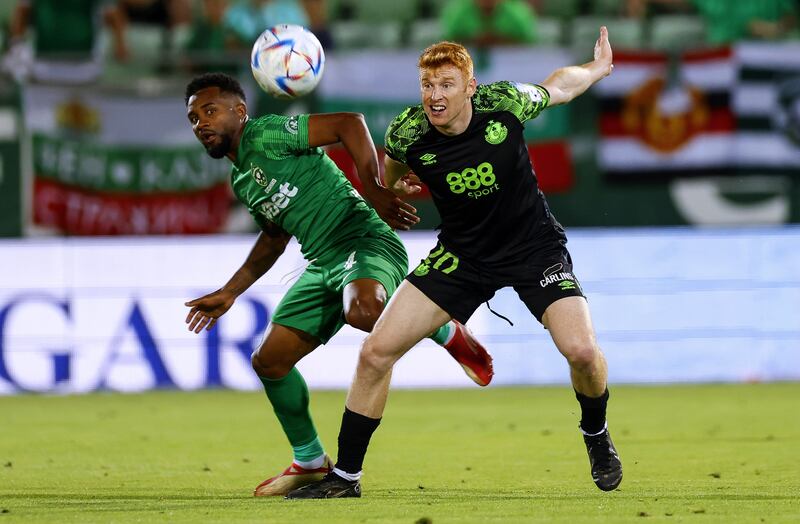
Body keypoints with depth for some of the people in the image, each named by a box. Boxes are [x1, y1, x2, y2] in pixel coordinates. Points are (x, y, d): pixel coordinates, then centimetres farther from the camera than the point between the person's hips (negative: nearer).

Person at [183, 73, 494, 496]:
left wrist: (373, 189, -24)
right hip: (323, 266, 9)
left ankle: (447, 333, -9)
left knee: (362, 311, -40)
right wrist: (230, 293, 31)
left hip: (366, 242, -9)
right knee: (269, 361, 2)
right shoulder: (240, 180, 19)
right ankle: (310, 462, 19)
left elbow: (349, 123, -16)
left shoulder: (266, 135, -8)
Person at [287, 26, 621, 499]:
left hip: (535, 247, -2)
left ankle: (596, 434, 14)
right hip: (463, 253, 2)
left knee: (582, 350, -21)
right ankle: (345, 478, 6)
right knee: (376, 351, -9)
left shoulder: (505, 104, -23)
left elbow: (559, 86, 2)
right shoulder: (408, 134, -18)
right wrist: (394, 184, 1)